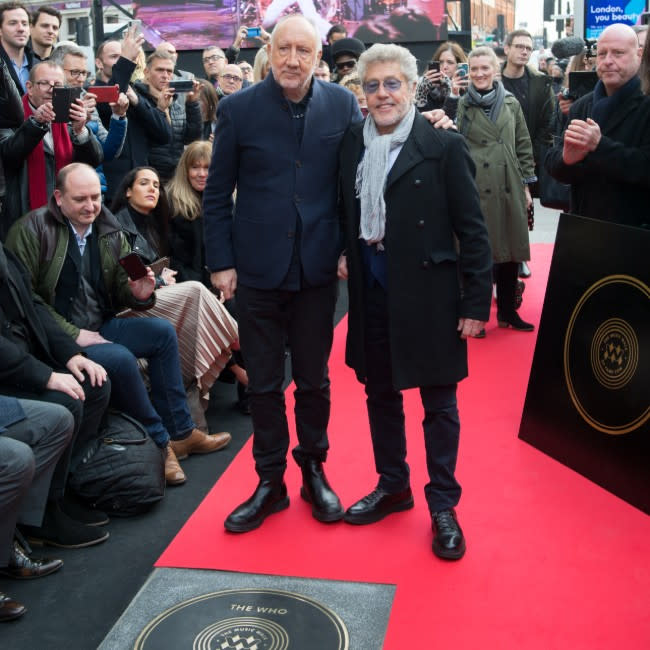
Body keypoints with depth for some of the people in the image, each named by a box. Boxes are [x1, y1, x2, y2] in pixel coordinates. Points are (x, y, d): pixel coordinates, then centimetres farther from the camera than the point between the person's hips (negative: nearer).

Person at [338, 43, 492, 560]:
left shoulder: (444, 145, -9)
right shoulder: (352, 142, 5)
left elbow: (472, 228, -9)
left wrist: (477, 302, -11)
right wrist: (343, 254, 3)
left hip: (428, 291, -5)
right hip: (371, 288, 5)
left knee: (439, 402, 6)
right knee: (380, 392, 17)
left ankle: (443, 506, 21)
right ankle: (392, 487, 36)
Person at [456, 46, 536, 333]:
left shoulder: (511, 103, 9)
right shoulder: (461, 105, 2)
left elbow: (524, 146, 12)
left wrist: (526, 183, 9)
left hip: (509, 188, 3)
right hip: (475, 188, -3)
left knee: (510, 250, 8)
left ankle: (507, 311, 22)